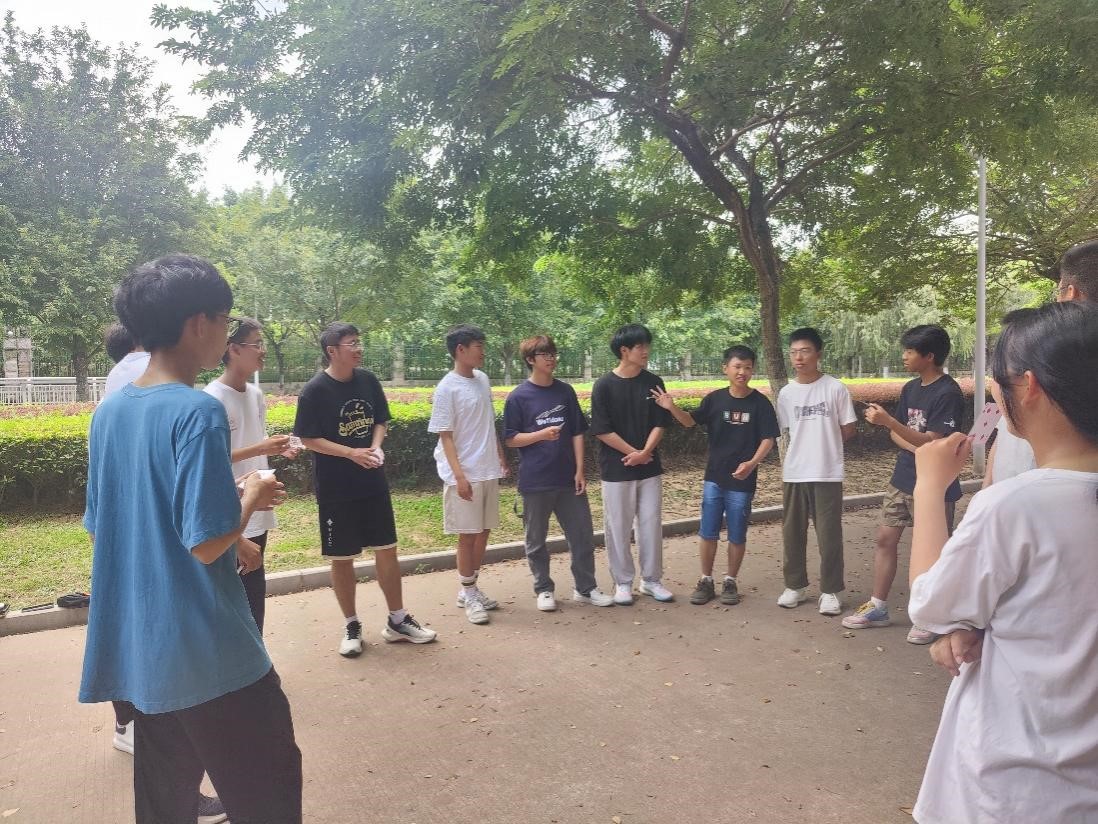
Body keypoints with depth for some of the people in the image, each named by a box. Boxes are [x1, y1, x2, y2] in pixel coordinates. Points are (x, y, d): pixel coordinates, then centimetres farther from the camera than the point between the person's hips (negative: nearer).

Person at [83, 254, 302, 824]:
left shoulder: (108, 412, 5)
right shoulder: (197, 411, -20)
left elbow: (100, 527, 13)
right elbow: (207, 543, -23)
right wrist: (251, 499, -4)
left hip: (134, 649, 8)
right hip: (206, 650, -8)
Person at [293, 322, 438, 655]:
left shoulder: (368, 380, 1)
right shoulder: (315, 390, -13)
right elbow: (308, 439, -11)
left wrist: (376, 447, -9)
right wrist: (352, 453, -20)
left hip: (373, 483, 4)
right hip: (336, 488, -4)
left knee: (386, 549, 9)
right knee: (342, 557, 6)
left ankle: (397, 620, 22)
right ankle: (351, 625, 23)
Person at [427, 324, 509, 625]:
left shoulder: (483, 380, 8)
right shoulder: (447, 389, -13)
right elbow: (446, 437, -13)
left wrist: (501, 457, 17)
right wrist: (459, 476, -19)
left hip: (488, 471, 7)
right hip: (465, 475, -7)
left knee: (483, 531, 13)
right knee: (467, 534, 2)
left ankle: (470, 588, 26)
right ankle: (468, 593, 16)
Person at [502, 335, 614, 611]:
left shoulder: (566, 392, 6)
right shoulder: (518, 397, -4)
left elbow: (577, 433, 8)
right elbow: (510, 439, -3)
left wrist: (580, 471, 0)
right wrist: (541, 435, -19)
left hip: (568, 479, 3)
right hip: (535, 481, -3)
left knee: (583, 535, 7)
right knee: (536, 540, 8)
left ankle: (586, 588, 22)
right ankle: (544, 589, 25)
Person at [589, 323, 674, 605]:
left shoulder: (653, 383, 3)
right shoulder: (604, 385, -8)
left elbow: (660, 424, 2)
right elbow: (601, 430, -10)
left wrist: (645, 452, -12)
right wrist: (633, 452, -11)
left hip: (649, 467, 3)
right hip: (616, 469, -3)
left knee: (651, 524, 8)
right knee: (618, 527, 5)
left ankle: (651, 580, 23)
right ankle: (623, 582, 19)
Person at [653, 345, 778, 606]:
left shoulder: (760, 403, -7)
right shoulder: (715, 399, -1)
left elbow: (768, 440, -9)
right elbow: (691, 421, 2)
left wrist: (752, 462, -26)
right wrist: (672, 408, -18)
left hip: (742, 480, -2)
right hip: (713, 477, 2)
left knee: (737, 535, 8)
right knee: (708, 532, 6)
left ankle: (730, 582, 24)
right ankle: (706, 581, 20)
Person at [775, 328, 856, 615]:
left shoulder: (835, 388, -5)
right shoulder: (786, 393, 4)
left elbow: (848, 430, 0)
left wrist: (824, 445, 5)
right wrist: (803, 450, 2)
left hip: (827, 474, -3)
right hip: (793, 474, 4)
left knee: (829, 535, 2)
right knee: (792, 533, 10)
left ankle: (830, 591, 14)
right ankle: (795, 586, 24)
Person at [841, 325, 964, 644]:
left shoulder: (948, 393, -16)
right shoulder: (910, 388, 9)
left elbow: (931, 441, -22)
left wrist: (887, 421, -30)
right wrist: (917, 449, -11)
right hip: (903, 478, 8)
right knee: (885, 538, 9)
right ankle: (878, 607, 19)